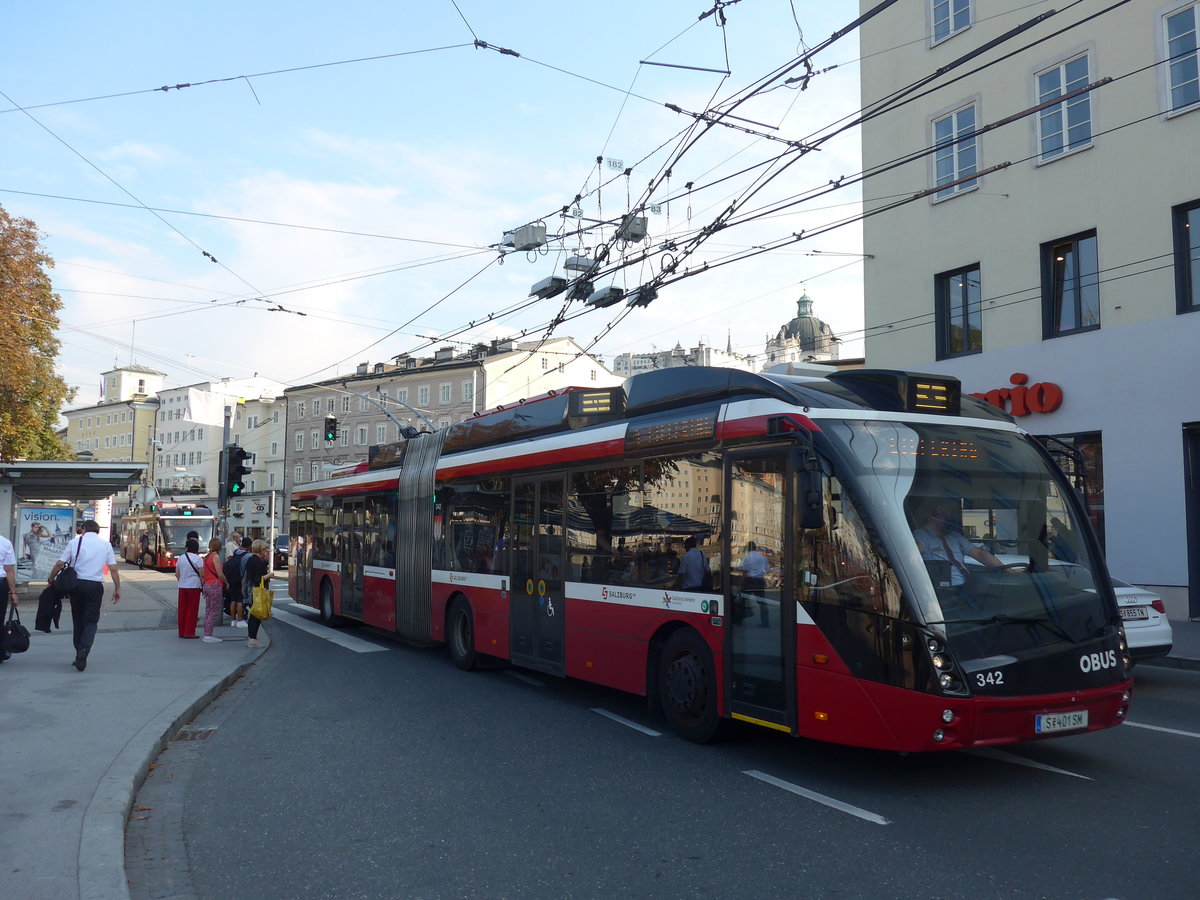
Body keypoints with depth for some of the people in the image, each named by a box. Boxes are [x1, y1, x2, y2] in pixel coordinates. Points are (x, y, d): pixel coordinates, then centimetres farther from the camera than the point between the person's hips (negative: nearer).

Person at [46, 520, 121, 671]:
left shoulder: (75, 542, 3)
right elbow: (113, 569, 2)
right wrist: (117, 589, 8)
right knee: (91, 621, 4)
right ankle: (83, 651, -17)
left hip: (77, 584, 1)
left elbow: (59, 564, -1)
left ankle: (79, 654, 17)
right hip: (95, 585, -1)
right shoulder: (106, 544, 5)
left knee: (77, 620, 13)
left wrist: (51, 580, 14)